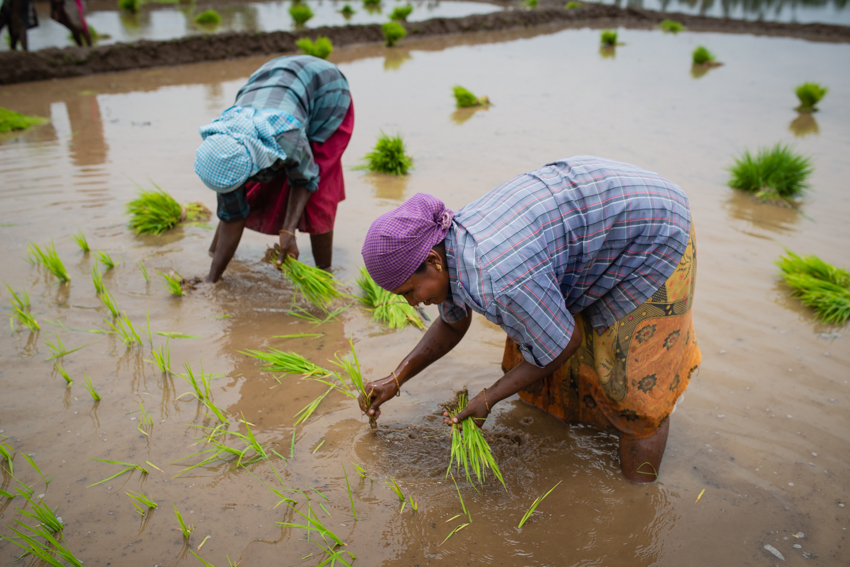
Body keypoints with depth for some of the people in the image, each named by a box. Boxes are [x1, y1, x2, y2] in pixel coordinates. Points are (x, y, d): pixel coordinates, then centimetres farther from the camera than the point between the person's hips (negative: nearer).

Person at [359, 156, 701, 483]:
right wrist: (395, 380, 7)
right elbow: (452, 325, 11)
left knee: (635, 383, -2)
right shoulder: (449, 247, -7)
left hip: (653, 233, -9)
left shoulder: (498, 282, -37)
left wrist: (489, 398, -12)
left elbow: (565, 342, -21)